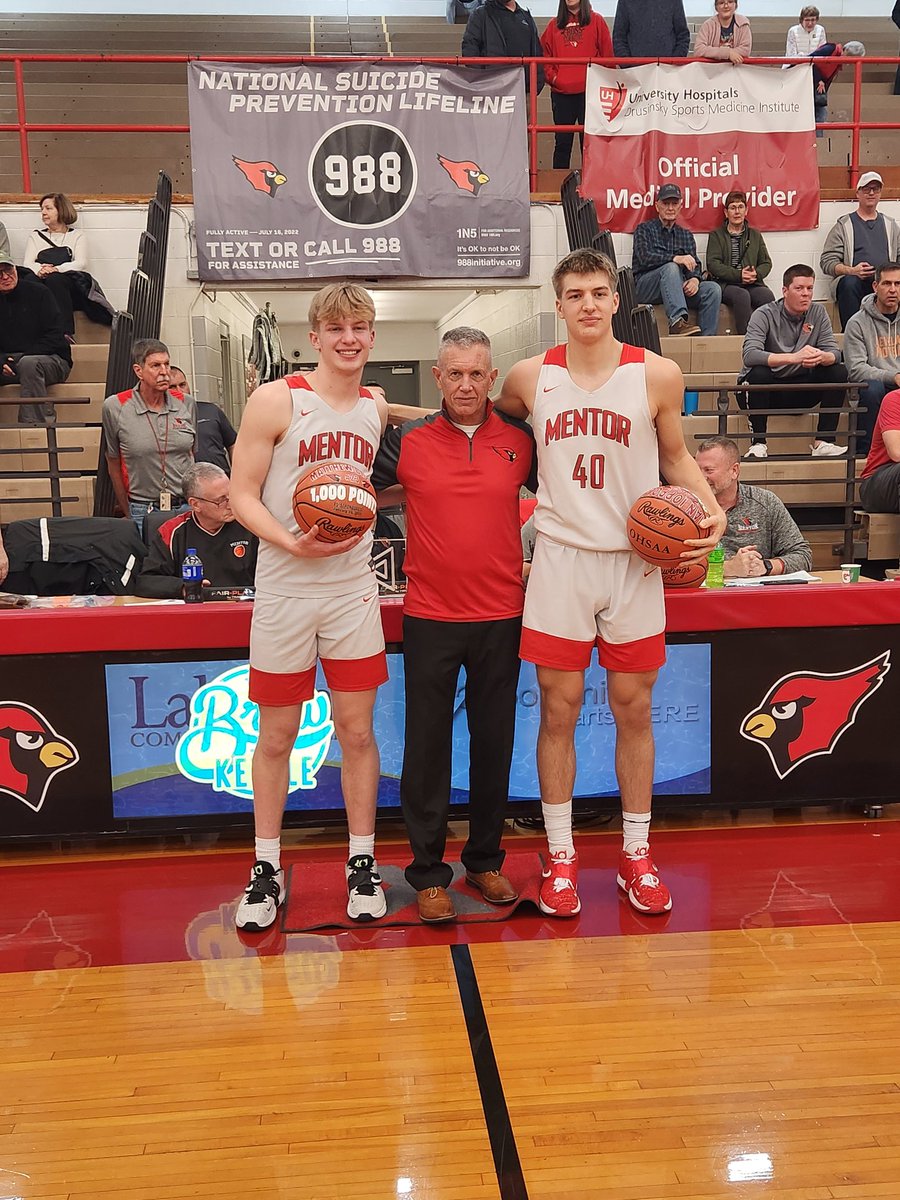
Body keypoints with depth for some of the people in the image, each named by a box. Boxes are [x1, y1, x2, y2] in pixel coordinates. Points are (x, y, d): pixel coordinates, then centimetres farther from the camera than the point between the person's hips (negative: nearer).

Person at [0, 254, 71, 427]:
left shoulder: (37, 292, -2)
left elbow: (55, 336, -9)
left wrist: (21, 358, -16)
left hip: (52, 360, -4)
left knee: (28, 363, -36)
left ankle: (34, 422, -37)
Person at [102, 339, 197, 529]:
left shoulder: (186, 403, 5)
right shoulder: (114, 407, -2)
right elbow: (114, 465, 5)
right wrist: (128, 514, 8)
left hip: (187, 507, 2)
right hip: (143, 512, -2)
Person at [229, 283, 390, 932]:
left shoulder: (378, 410, 7)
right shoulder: (277, 400, -6)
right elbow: (242, 494, -8)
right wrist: (294, 543, -22)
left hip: (353, 589, 3)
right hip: (284, 591, -3)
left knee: (357, 729, 7)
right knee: (277, 736, 8)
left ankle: (362, 862, 23)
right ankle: (267, 868, 24)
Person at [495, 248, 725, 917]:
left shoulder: (657, 375, -2)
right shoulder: (530, 377, 2)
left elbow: (676, 455, 8)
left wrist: (712, 510, -6)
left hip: (635, 559, 0)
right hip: (561, 557, 1)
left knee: (634, 709, 8)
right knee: (559, 710, 5)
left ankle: (637, 854, 25)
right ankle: (561, 856, 20)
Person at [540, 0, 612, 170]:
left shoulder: (596, 21, 6)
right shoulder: (554, 24, 12)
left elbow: (607, 54, 3)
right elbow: (545, 54, 11)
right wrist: (551, 76, -3)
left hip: (590, 92, -2)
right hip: (561, 92, 2)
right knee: (562, 141, 5)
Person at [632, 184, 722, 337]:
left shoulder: (686, 235, 22)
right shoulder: (645, 229, 6)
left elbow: (694, 264, 12)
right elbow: (645, 257, -13)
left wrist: (695, 279, -14)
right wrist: (675, 258, -27)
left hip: (679, 289, 5)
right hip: (645, 288, -4)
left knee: (713, 289, -18)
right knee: (670, 267, -34)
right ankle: (677, 322, -51)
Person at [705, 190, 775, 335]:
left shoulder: (755, 235, 23)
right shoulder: (716, 235, 13)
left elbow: (766, 263, 19)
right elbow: (712, 264, -1)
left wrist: (757, 274, -6)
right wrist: (738, 275, -13)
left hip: (752, 284, 3)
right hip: (726, 284, -3)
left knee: (768, 296, -30)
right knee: (742, 295, -36)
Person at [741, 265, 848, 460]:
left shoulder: (818, 313, 2)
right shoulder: (764, 315, -12)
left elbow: (835, 353, -6)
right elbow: (749, 355, -29)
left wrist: (822, 357, -33)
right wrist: (794, 357, -41)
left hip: (800, 393, 4)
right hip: (768, 391, -4)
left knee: (839, 372, -16)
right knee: (758, 373, -34)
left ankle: (823, 443, -16)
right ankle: (758, 443, -25)